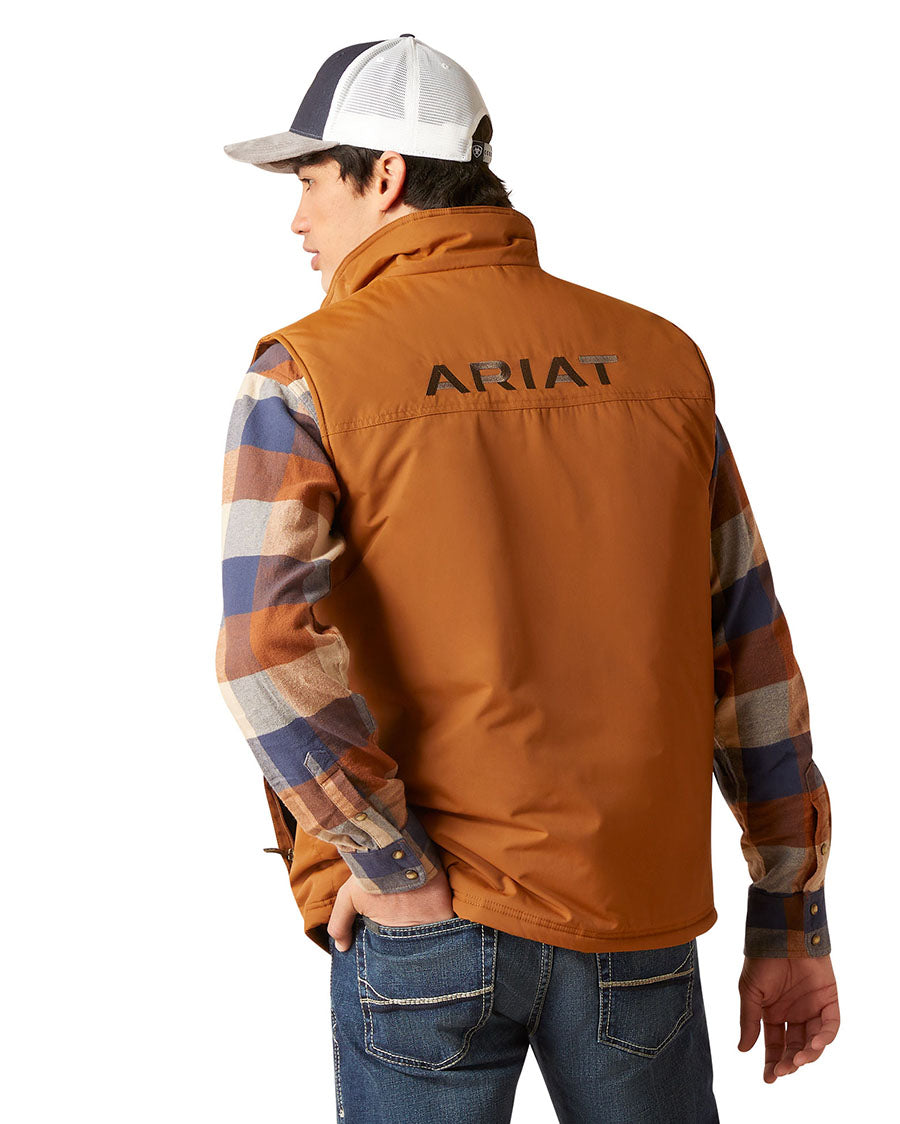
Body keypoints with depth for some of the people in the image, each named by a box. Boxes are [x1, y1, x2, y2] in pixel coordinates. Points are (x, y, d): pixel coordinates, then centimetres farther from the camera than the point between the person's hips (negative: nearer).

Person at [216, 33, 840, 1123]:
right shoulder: (657, 358, 4)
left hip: (424, 923, -3)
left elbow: (269, 654, -22)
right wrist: (791, 924, 9)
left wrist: (399, 869, -10)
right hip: (636, 915, 3)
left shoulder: (304, 375, -7)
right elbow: (751, 658, 4)